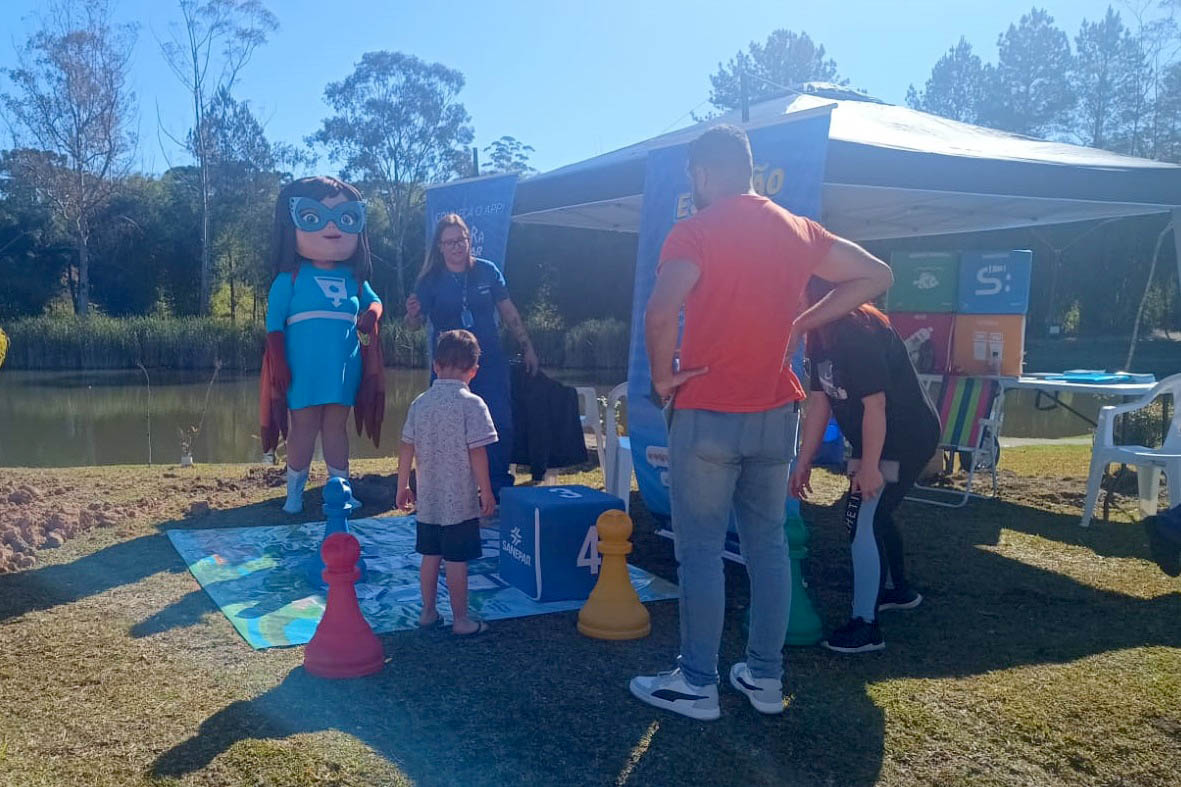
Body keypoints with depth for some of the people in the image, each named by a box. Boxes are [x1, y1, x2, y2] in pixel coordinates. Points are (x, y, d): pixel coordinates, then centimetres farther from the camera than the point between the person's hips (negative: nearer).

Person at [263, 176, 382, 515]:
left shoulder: (353, 278, 7)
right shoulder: (290, 279, -6)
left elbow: (374, 300, 20)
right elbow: (274, 324, -7)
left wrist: (372, 314, -4)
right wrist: (278, 363, -14)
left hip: (343, 370, 4)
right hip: (303, 370, -3)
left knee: (336, 427, 11)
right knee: (304, 428, 4)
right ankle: (294, 492, 18)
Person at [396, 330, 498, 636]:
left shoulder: (420, 403, 2)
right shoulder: (471, 404, -14)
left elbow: (407, 448, 5)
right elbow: (477, 452, -15)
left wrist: (402, 486, 15)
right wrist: (486, 492, -7)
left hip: (428, 499, 5)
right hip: (461, 501, -5)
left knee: (430, 556, 15)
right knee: (457, 560, 2)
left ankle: (428, 612, 26)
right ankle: (461, 620, 11)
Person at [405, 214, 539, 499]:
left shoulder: (487, 271, 1)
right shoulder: (430, 280, -3)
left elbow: (509, 313, 8)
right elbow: (414, 324, -6)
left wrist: (527, 347, 8)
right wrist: (412, 314, -29)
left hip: (490, 363, 1)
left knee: (501, 425, -2)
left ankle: (501, 488, 14)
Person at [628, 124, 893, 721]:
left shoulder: (695, 232, -11)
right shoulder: (798, 231, 8)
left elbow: (661, 311, -27)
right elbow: (876, 276, 15)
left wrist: (662, 375, -11)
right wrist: (800, 323, 11)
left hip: (707, 415, -6)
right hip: (774, 414, 6)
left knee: (700, 551, 3)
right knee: (768, 544, 14)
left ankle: (696, 683, 13)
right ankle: (765, 676, 23)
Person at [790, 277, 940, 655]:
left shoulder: (857, 332, -27)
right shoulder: (821, 335, 2)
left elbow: (874, 403, -28)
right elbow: (819, 401, 4)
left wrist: (868, 465, -24)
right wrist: (804, 462, 4)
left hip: (906, 439, -10)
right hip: (884, 438, 10)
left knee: (863, 520, -11)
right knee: (872, 513, 22)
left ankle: (865, 626, -4)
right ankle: (897, 589, 44)